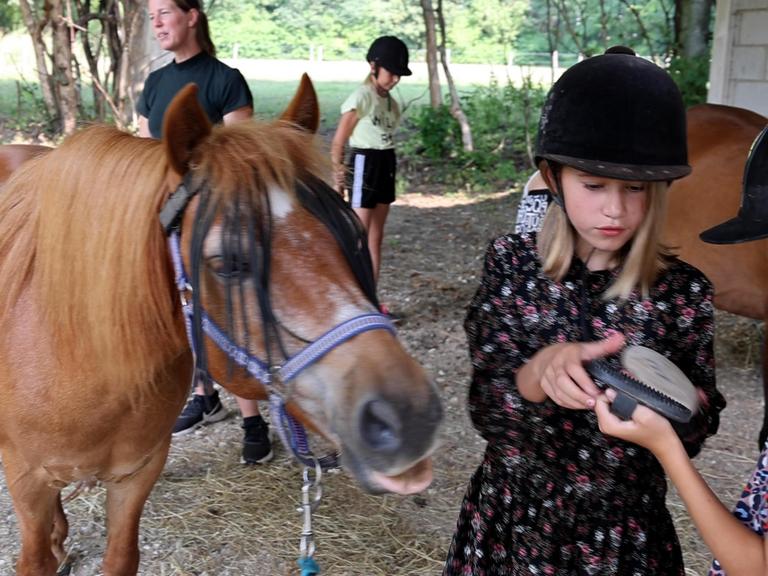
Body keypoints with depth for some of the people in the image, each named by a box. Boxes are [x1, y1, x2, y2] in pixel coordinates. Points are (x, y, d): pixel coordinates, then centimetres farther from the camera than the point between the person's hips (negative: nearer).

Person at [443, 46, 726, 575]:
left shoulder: (682, 289, -13)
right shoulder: (512, 264, -12)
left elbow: (695, 431, -5)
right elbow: (485, 413, -13)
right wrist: (540, 372, -33)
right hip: (512, 517, 1)